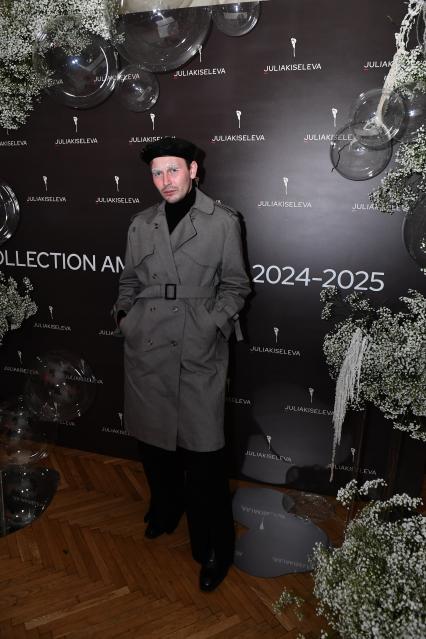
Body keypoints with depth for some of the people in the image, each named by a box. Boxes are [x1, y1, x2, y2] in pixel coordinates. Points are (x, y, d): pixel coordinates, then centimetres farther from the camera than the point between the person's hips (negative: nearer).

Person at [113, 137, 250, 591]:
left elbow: (235, 285, 3)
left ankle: (214, 548, 20)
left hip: (198, 349, -4)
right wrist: (124, 312, 3)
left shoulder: (223, 222, 0)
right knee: (152, 436, 17)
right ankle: (164, 510, 44)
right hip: (145, 347, 4)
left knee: (202, 449, -1)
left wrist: (213, 323, -9)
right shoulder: (141, 224, 10)